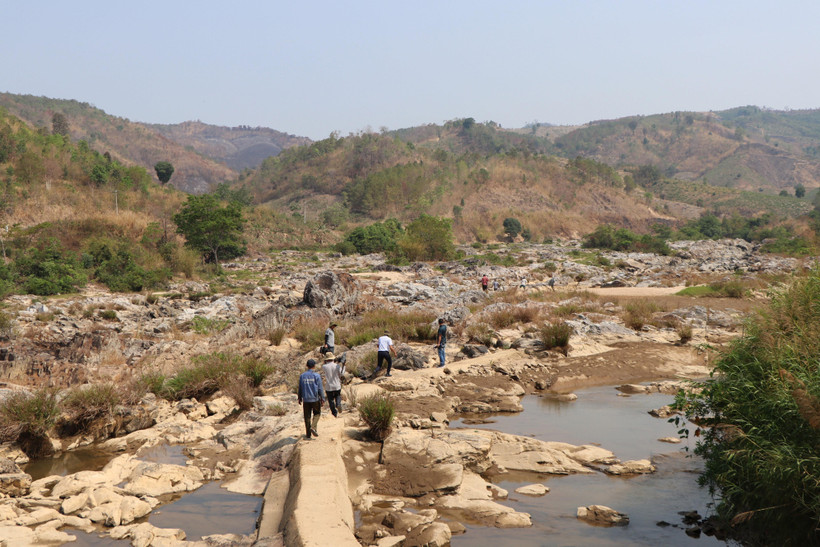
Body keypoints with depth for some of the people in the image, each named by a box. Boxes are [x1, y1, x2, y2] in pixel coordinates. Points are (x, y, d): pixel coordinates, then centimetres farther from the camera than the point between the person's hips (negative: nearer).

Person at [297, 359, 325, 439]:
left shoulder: (302, 376, 2)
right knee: (317, 413, 16)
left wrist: (299, 398, 18)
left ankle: (308, 434, 11)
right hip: (315, 399, -2)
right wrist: (322, 399, -2)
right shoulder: (316, 375, -8)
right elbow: (320, 388, -8)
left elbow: (300, 388, 8)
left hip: (306, 399, 3)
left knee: (307, 416, 9)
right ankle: (313, 427, -6)